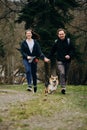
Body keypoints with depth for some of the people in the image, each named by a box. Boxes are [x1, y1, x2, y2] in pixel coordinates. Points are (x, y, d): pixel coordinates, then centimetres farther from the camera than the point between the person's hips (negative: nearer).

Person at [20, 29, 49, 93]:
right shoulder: (23, 43, 4)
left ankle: (35, 86, 22)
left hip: (34, 60, 1)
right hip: (26, 59, -1)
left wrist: (44, 57, -9)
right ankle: (29, 86, -21)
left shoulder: (35, 42, 5)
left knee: (34, 73, 5)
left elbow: (39, 51, 2)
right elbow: (22, 52, 1)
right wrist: (27, 56, -16)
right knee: (28, 71, -21)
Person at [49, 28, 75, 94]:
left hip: (67, 61, 2)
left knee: (65, 75, 9)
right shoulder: (56, 42, 1)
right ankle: (63, 87, -22)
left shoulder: (68, 41, 0)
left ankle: (64, 86, 24)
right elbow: (52, 51, 11)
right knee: (62, 73, -20)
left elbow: (72, 49, 2)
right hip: (60, 61, -2)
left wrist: (70, 55, -16)